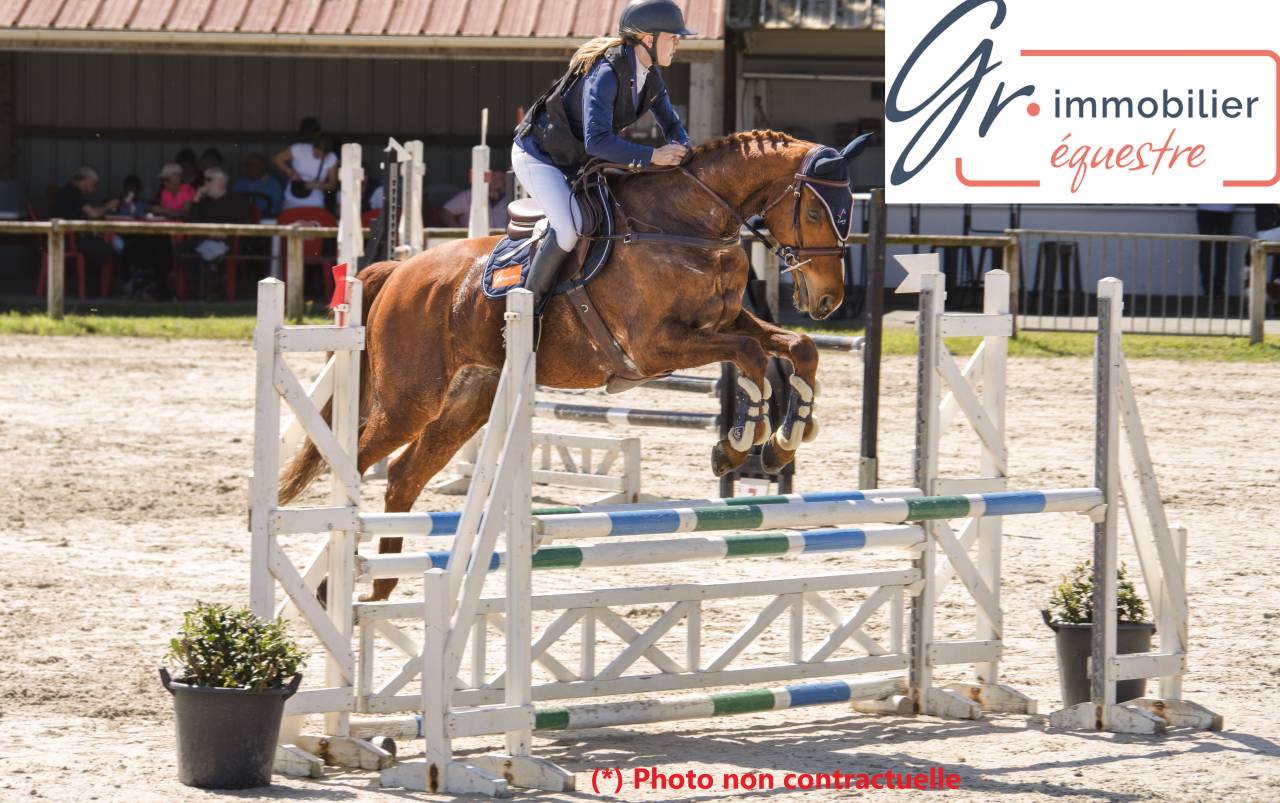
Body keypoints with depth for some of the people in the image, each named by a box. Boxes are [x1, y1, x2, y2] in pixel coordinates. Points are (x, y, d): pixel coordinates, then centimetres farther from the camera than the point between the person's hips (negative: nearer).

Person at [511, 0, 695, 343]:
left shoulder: (650, 76, -2)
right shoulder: (606, 73, -30)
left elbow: (672, 125, 11)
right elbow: (597, 139, -39)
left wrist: (681, 152, -11)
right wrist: (651, 156, -38)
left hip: (577, 161, 9)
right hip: (538, 156, -9)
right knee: (569, 229, -26)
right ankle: (528, 309, -12)